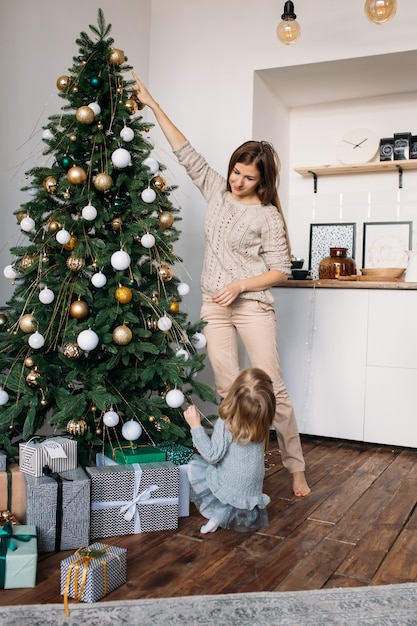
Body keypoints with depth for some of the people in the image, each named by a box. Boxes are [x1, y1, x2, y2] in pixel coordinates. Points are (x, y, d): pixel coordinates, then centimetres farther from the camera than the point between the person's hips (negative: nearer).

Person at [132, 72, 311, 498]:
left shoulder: (267, 215, -5)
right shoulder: (217, 190, 9)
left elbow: (280, 270, -4)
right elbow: (186, 152, 11)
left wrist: (239, 285, -15)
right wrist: (154, 106, 11)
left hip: (252, 304, -4)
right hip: (213, 306, 5)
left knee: (272, 387, -4)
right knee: (227, 390, 3)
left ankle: (296, 468, 7)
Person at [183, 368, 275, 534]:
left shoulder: (225, 424, -24)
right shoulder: (261, 423, -6)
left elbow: (212, 455, -21)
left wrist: (196, 426, -20)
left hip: (231, 488, -6)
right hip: (253, 491, 6)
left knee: (193, 466, 10)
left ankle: (218, 512, -2)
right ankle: (249, 512, 12)